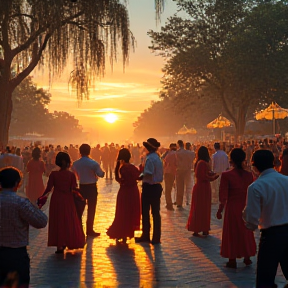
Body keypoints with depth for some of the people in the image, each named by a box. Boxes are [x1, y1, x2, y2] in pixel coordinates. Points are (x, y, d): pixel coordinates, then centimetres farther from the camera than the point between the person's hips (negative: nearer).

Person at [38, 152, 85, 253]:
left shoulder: (53, 174, -8)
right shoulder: (71, 175, -7)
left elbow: (49, 188, -9)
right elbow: (74, 189, -6)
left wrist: (41, 197, 3)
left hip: (56, 200, 0)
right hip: (68, 200, 0)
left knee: (57, 221, 9)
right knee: (69, 221, 15)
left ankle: (59, 246, 10)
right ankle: (68, 242, 21)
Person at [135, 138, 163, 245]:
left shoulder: (150, 158, -16)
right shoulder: (157, 158, 10)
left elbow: (148, 174, -22)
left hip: (149, 188, -8)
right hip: (157, 187, 8)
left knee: (145, 212, 5)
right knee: (156, 213, 9)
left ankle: (146, 236, 13)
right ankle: (156, 238, 12)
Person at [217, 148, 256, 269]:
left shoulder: (226, 175, -16)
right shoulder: (249, 175, -5)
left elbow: (223, 196, -14)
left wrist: (220, 210, -4)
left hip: (232, 207, -3)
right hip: (246, 208, 3)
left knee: (232, 232, 9)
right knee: (246, 232, 18)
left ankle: (232, 261, 15)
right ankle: (247, 257, 29)